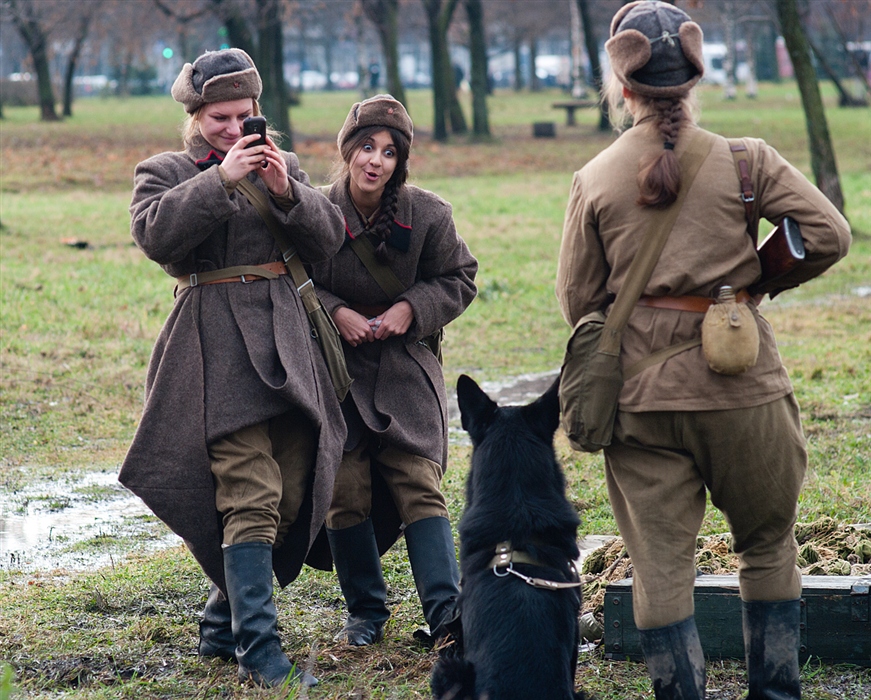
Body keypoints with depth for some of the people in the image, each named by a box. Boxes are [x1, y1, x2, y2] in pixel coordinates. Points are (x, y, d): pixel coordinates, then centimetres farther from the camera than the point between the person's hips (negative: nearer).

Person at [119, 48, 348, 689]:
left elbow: (327, 240, 7)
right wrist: (221, 179, -20)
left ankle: (222, 628, 23)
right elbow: (155, 234, -15)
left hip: (286, 342, 6)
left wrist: (286, 192, -10)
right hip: (218, 346, -6)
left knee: (290, 499, 7)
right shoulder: (165, 173, 5)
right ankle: (259, 651, -16)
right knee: (251, 497, -16)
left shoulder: (282, 165, 18)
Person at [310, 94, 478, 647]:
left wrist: (411, 308, -10)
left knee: (418, 486, -8)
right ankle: (366, 612, 14)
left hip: (405, 368, 0)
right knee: (346, 493, -2)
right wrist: (335, 313, -14)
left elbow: (459, 280, 6)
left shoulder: (427, 214, -5)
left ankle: (446, 611, -10)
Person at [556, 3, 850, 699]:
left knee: (660, 561, 6)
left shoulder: (595, 179, 0)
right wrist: (757, 278, 6)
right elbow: (829, 235, -9)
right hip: (743, 382, -1)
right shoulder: (744, 160, -5)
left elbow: (576, 300, 5)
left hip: (642, 390, 1)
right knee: (768, 544, 16)